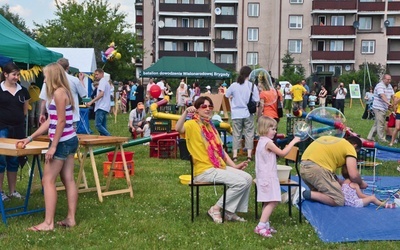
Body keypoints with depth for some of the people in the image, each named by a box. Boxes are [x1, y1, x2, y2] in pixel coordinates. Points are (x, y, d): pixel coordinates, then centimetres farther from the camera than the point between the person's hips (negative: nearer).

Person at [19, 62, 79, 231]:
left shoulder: (58, 92, -13)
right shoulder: (63, 92, 16)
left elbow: (61, 121, -19)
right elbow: (50, 121, 18)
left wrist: (53, 146, -18)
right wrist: (30, 138, 19)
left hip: (62, 142, -10)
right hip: (69, 141, 10)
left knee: (48, 181, -4)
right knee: (68, 180, 9)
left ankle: (48, 222, -1)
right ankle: (71, 218, 14)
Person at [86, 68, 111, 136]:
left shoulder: (102, 81, -9)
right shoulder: (105, 82, 22)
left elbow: (101, 94, -23)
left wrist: (91, 102, -27)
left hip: (101, 107, -10)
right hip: (105, 107, 10)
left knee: (98, 125, -14)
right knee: (103, 126, 9)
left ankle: (109, 137, -17)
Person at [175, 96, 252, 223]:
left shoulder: (211, 126, 20)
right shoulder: (192, 124, -6)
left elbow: (221, 150, 19)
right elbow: (178, 129, -30)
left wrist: (234, 165, 10)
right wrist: (185, 112, -43)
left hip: (220, 167, 8)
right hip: (204, 170, -8)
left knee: (248, 178, -6)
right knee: (240, 182, -19)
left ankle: (231, 212, 5)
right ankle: (216, 209, -4)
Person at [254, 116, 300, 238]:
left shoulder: (262, 141, 15)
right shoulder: (268, 142, -16)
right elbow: (282, 153, -12)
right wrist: (293, 142, -5)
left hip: (264, 175, 11)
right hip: (268, 176, -11)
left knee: (268, 202, 14)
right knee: (272, 202, -12)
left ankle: (265, 224, 18)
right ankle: (260, 226, -15)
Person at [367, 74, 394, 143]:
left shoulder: (389, 86, 15)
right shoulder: (380, 86, -14)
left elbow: (392, 95, 12)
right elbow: (382, 95, -29)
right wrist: (388, 102, -43)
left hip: (384, 108, 9)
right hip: (379, 108, -9)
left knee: (376, 124, 12)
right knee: (380, 124, -6)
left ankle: (370, 137, 18)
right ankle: (382, 139, 1)